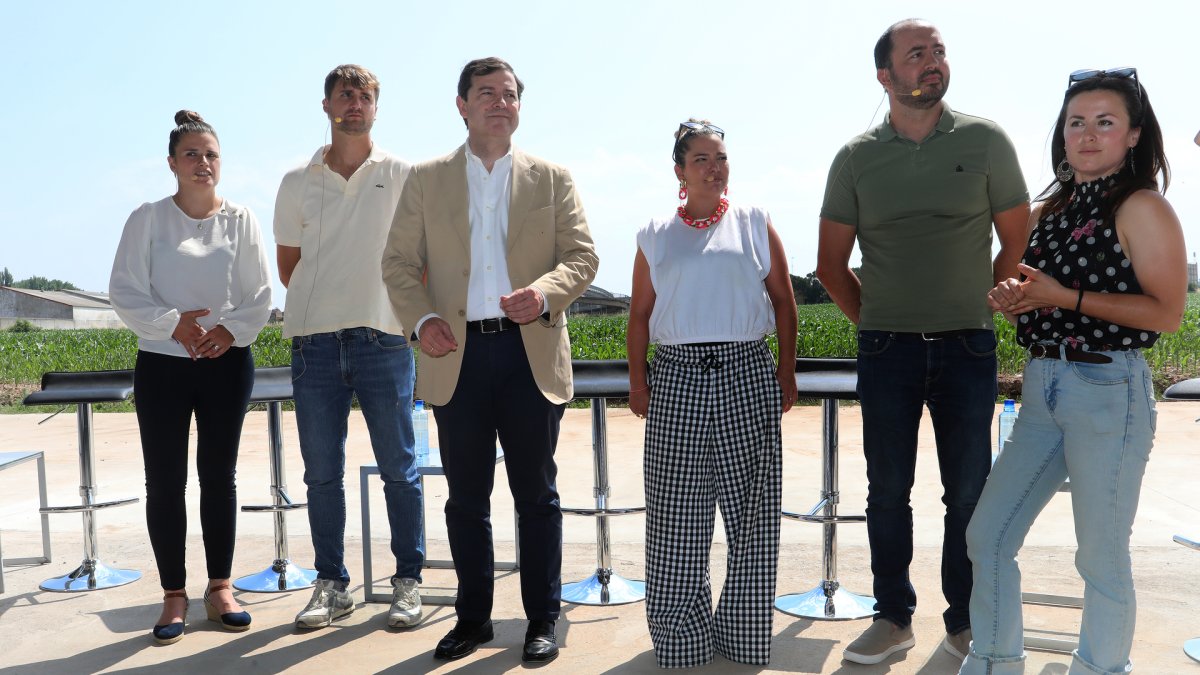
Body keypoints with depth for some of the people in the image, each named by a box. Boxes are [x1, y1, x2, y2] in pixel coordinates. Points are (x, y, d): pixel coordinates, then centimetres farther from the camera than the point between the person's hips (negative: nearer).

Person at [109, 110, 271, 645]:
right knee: (164, 481, 2)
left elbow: (260, 296, 2)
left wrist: (232, 328, -15)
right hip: (162, 364, 0)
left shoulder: (241, 221, 2)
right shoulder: (147, 220, -1)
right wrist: (172, 323, -17)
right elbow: (124, 292, -2)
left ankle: (220, 586, 20)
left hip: (227, 363, 1)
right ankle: (174, 595, 15)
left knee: (219, 475, 8)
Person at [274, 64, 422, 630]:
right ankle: (331, 584, 19)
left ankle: (408, 581, 14)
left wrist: (404, 305, 3)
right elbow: (287, 264, 17)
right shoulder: (298, 182, 10)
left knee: (399, 468, 2)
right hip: (314, 343, 3)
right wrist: (325, 301, 11)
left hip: (383, 339, -2)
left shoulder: (402, 176, 4)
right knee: (322, 473, 7)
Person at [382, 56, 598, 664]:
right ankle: (472, 618, 23)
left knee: (536, 494, 6)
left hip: (531, 354, -1)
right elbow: (400, 262, 6)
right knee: (466, 497, 9)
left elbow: (581, 255, 2)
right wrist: (421, 319, -13)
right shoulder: (425, 180, 10)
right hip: (457, 355, 1)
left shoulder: (552, 178, 9)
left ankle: (542, 620, 18)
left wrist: (545, 293, -19)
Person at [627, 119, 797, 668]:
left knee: (751, 507, 5)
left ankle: (744, 628, 21)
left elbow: (783, 301, 8)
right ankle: (680, 635, 19)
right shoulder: (655, 237, 9)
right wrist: (638, 382, 3)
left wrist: (786, 371, 2)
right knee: (677, 511, 4)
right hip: (677, 377, 0)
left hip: (747, 375, 0)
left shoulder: (755, 224, 8)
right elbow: (640, 315, 10)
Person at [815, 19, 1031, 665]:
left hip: (967, 347, 0)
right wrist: (874, 323, 9)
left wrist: (977, 311, 7)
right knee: (888, 490, 7)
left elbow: (1017, 242, 7)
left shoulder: (984, 140, 1)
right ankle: (893, 617, 21)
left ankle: (965, 621, 21)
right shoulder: (856, 158, 2)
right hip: (887, 349, 1)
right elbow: (831, 262, 9)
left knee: (969, 491, 6)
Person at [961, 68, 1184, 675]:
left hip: (1109, 392, -7)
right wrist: (1009, 299, 0)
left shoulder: (1142, 208, -6)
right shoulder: (1048, 210, 14)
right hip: (1041, 388, 7)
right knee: (986, 536, 7)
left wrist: (1065, 296, -19)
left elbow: (1167, 312, -14)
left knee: (1101, 557, 4)